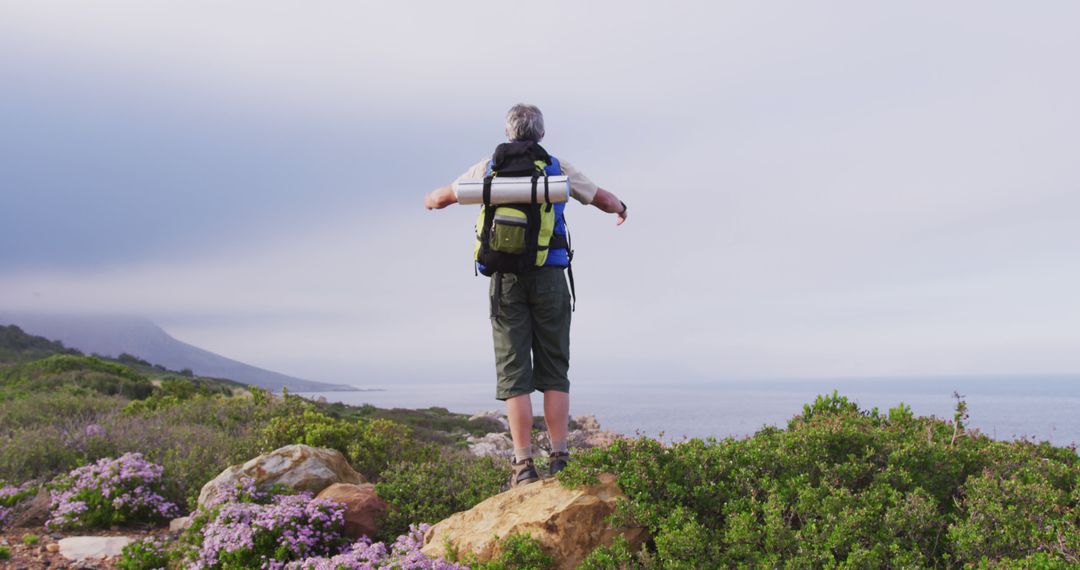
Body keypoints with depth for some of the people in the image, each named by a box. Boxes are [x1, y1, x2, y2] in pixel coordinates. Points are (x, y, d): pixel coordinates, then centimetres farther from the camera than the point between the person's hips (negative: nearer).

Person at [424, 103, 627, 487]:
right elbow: (603, 199, 18)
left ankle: (524, 466, -3)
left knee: (514, 373, 1)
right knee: (554, 371, 6)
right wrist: (620, 208, 42)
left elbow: (442, 196, 23)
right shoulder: (557, 168, 7)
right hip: (549, 277, 0)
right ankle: (559, 461, 1)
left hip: (506, 279, 0)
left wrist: (431, 201, 48)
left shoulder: (489, 168, 10)